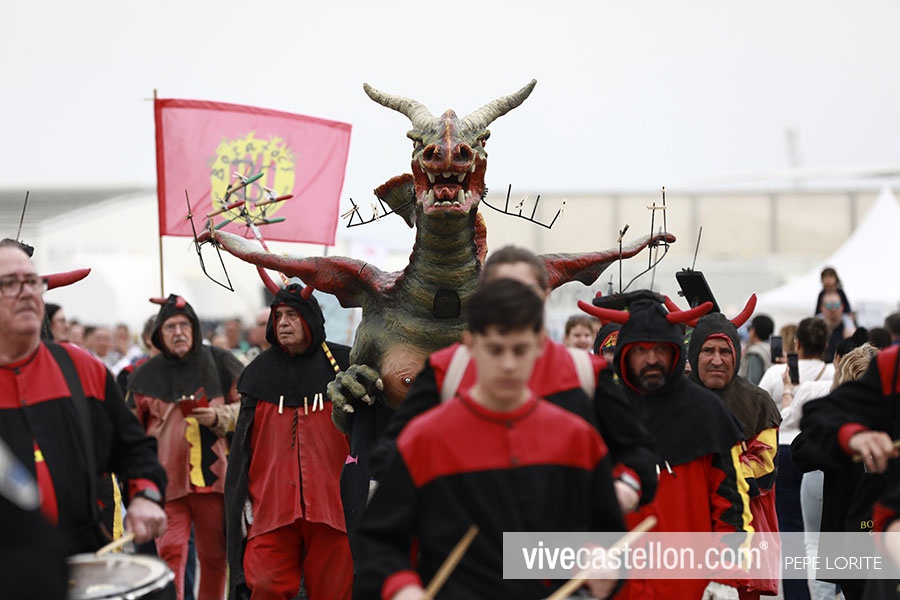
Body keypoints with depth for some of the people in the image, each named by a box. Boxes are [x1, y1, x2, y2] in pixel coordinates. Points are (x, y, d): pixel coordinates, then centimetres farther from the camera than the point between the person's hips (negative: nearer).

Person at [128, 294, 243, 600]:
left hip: (214, 476, 1)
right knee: (170, 553, -11)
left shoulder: (219, 363, 5)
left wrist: (218, 416, -8)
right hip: (168, 480, -1)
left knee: (214, 556, 9)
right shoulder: (147, 375, 7)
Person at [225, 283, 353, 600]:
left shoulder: (342, 363, 5)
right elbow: (243, 442, 13)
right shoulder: (260, 372, 12)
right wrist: (242, 500, 8)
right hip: (271, 507, 1)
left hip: (331, 502, -1)